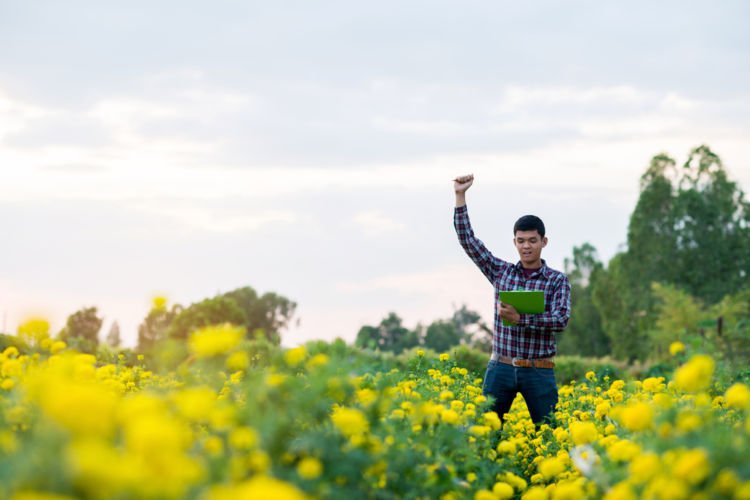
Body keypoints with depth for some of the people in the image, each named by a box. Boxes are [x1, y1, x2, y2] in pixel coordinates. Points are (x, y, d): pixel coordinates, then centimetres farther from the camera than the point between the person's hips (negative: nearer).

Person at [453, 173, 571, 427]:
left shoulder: (558, 280, 2)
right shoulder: (501, 271, 9)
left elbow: (561, 320, -11)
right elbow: (467, 240, 7)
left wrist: (520, 319, -21)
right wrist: (460, 196, 1)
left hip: (539, 371, -2)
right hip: (500, 368, 2)